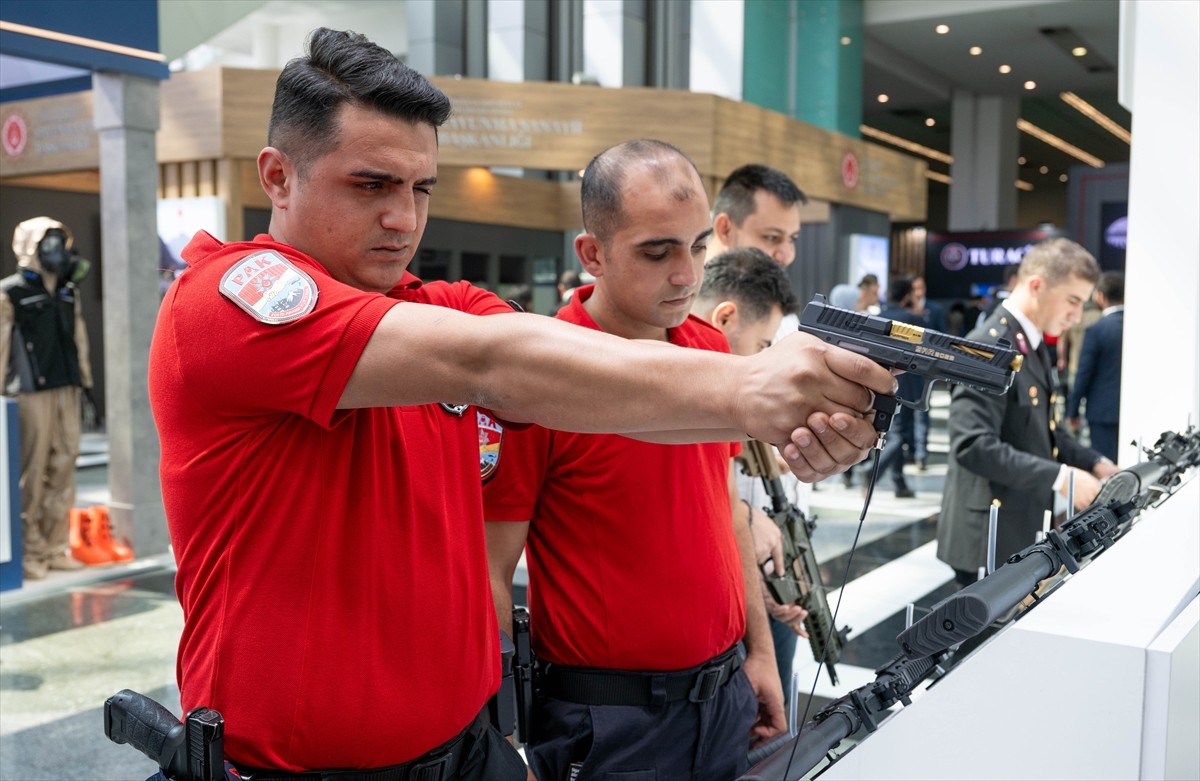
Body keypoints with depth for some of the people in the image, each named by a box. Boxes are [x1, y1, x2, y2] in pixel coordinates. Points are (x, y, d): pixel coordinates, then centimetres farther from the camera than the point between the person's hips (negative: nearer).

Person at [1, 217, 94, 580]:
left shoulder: (70, 291, 16)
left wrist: (85, 385, 15)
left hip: (67, 389, 6)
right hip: (33, 391, -6)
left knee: (63, 468, 6)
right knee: (32, 472, -3)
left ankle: (56, 547, 15)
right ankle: (30, 552, 7)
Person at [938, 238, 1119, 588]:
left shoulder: (1033, 346, 13)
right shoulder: (989, 347, -19)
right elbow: (974, 446, -28)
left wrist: (1094, 463, 7)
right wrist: (1059, 476, -26)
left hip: (1027, 531, 10)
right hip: (991, 538, -10)